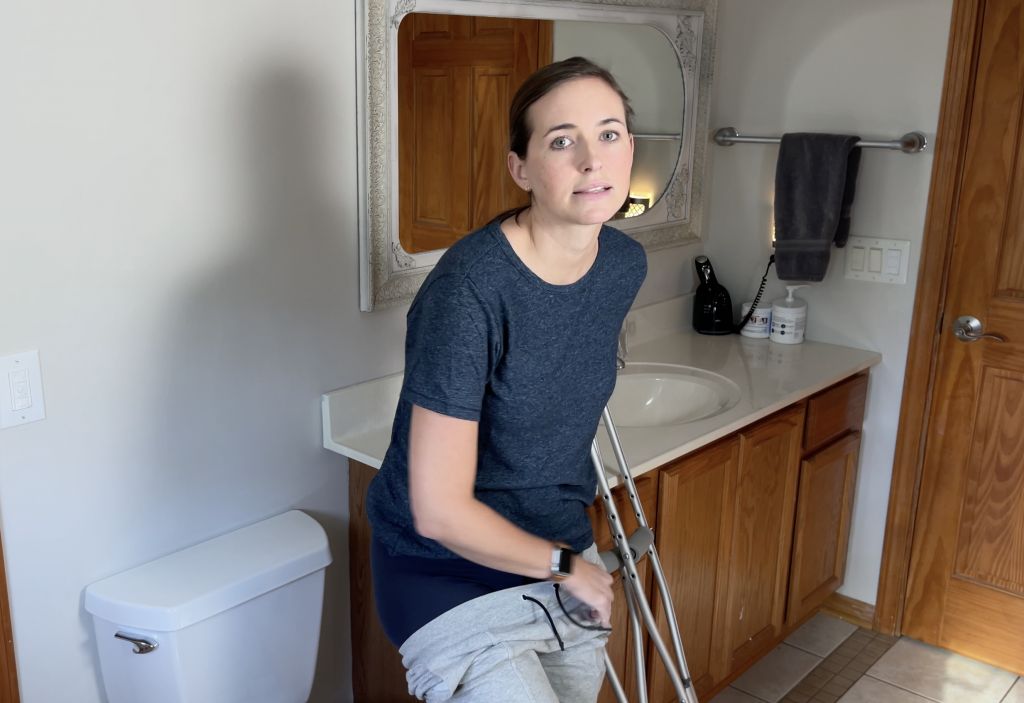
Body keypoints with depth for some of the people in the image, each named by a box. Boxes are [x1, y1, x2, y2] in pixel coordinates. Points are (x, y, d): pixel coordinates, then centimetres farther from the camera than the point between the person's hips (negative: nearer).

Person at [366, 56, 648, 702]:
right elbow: (440, 510, -25)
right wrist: (566, 565, -11)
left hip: (564, 552, 7)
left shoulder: (626, 263, -6)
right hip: (453, 576, -6)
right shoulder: (469, 289, -28)